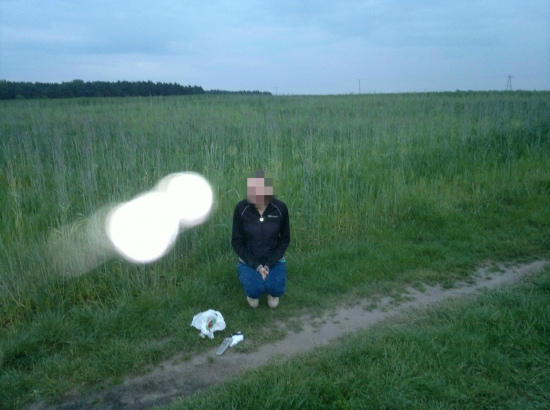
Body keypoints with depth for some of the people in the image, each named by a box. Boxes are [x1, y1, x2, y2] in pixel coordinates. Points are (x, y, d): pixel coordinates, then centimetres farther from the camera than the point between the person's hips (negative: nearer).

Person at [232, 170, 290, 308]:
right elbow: (237, 242, -8)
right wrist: (256, 265, -16)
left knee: (276, 289, -25)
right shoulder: (241, 208, -17)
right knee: (255, 290, -26)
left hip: (274, 260, 1)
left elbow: (285, 239, -3)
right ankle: (253, 291, 13)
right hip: (249, 261, 0)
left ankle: (272, 292, 15)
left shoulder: (280, 208, -15)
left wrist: (269, 264, -14)